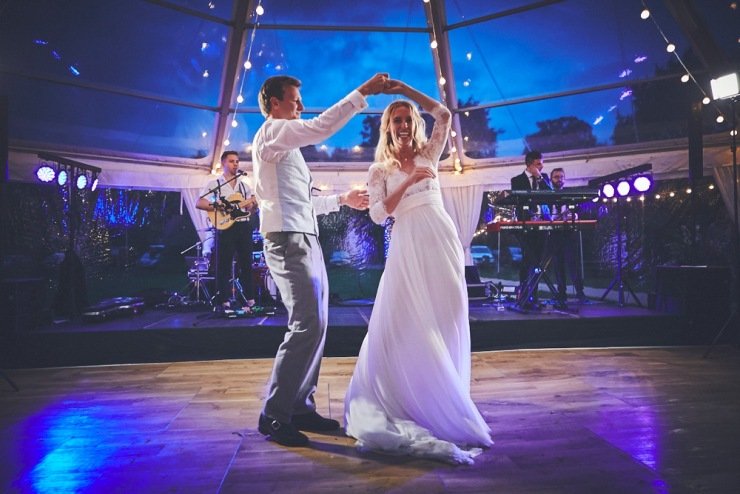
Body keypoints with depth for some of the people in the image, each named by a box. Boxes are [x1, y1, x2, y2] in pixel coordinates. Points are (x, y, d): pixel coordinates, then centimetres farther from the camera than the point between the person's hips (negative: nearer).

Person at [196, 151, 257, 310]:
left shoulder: (244, 185, 18)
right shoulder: (214, 184, 4)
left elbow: (251, 209, 16)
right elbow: (199, 203, -5)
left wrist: (253, 205, -7)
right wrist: (218, 206, -17)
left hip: (243, 226, 5)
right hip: (225, 227, -4)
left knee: (246, 263, 7)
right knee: (224, 264, -3)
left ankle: (249, 299, 14)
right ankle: (224, 300, 1)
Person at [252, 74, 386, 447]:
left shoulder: (285, 144, 27)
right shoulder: (272, 130, -2)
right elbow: (321, 127, -18)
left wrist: (342, 199, 25)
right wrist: (362, 93, -12)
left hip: (306, 240, 10)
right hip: (289, 241, -10)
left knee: (315, 323, 8)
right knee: (308, 325, -15)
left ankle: (301, 407, 16)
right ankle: (274, 416, -5)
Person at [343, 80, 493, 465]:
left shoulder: (428, 154, 13)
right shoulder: (380, 170, 8)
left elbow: (443, 115, 0)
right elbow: (378, 214, -4)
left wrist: (404, 88, -1)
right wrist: (408, 182, -14)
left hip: (441, 239, 2)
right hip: (407, 245, -2)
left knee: (444, 317, 4)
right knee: (408, 319, -2)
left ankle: (445, 395, 20)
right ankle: (410, 395, 14)